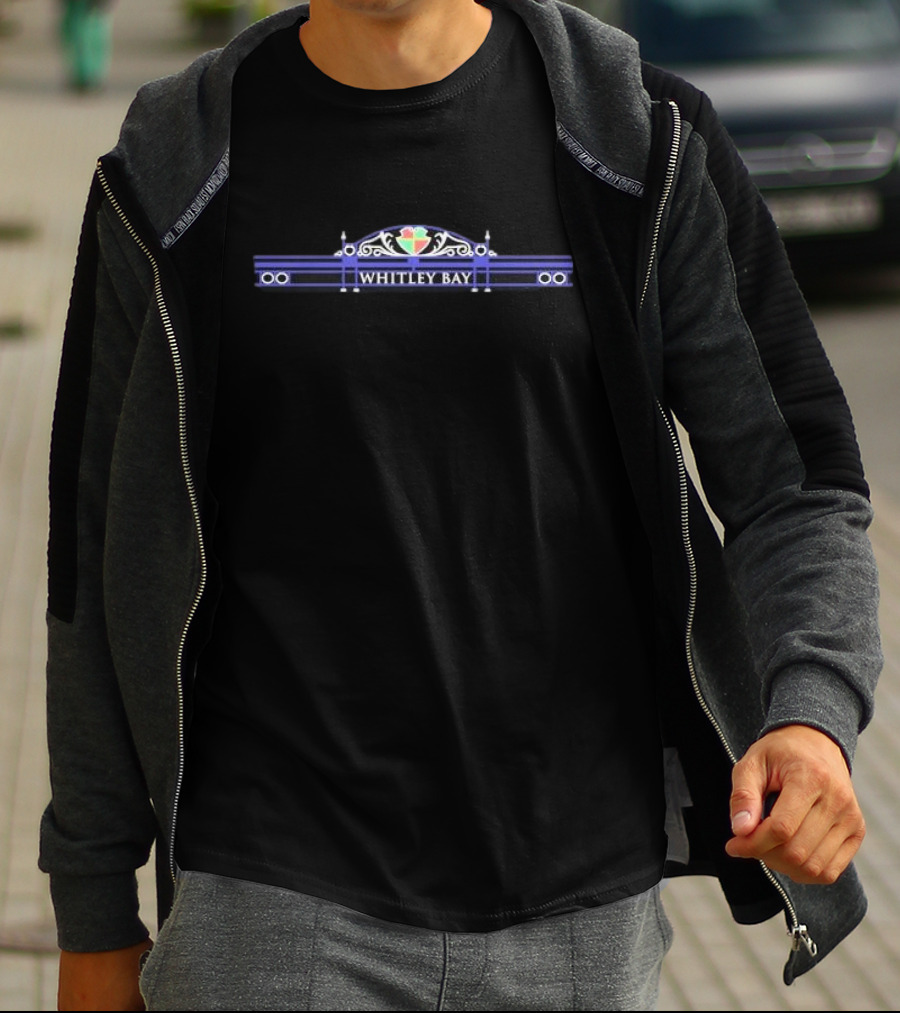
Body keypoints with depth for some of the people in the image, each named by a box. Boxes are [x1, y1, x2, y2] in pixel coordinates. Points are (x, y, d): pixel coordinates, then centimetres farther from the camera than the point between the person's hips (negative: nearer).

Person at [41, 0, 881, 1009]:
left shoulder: (647, 145, -1)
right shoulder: (170, 178, 0)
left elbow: (793, 484, 1)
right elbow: (108, 558, 5)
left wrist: (812, 714, -20)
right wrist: (94, 920, 8)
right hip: (275, 901, -1)